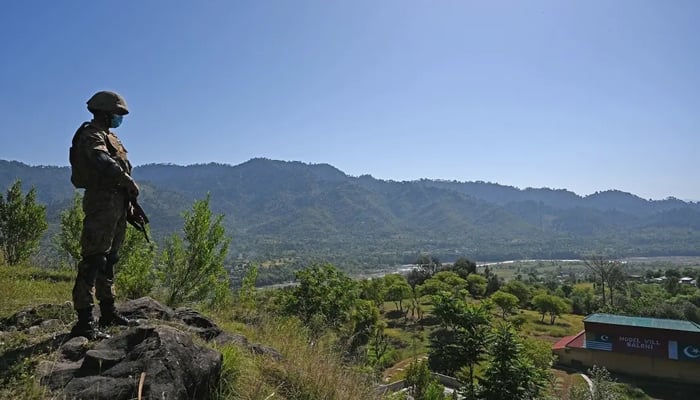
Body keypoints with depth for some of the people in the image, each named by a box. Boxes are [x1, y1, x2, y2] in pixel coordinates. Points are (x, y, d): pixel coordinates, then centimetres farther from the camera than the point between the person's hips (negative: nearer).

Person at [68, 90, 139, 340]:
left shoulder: (108, 136, 22)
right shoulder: (91, 135, -9)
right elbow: (103, 162, -30)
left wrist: (129, 203, 20)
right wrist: (129, 182, -22)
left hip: (116, 204, 10)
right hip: (102, 203, -10)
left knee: (109, 259, 14)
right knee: (93, 260, -12)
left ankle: (108, 312, 25)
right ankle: (84, 321, -10)